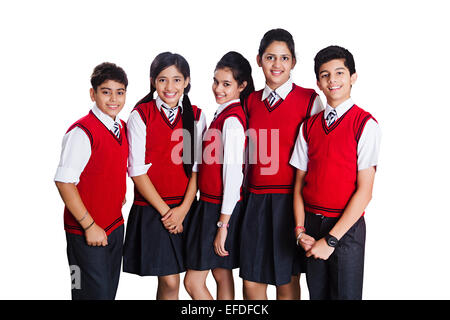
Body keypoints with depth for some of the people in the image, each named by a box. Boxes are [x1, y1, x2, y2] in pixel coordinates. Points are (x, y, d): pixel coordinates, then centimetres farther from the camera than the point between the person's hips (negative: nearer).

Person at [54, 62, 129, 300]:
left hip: (115, 226, 8)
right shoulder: (82, 132, -18)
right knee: (94, 293, 0)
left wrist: (119, 197, 8)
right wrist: (89, 226, -20)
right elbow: (64, 182, -22)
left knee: (110, 291, 17)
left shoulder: (122, 128, 6)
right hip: (86, 232, -8)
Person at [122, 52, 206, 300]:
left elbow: (197, 167, 3)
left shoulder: (196, 116, 5)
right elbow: (137, 170, -7)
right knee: (170, 281, -3)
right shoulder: (140, 116, -4)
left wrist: (183, 208, -9)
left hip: (185, 209, 3)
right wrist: (164, 210, -10)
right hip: (152, 211, -3)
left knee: (181, 281, 8)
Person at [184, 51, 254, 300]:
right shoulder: (223, 114, 11)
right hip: (211, 204, 9)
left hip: (220, 207, -9)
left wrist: (223, 223, -19)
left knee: (193, 281, -1)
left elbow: (234, 174, -21)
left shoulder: (232, 120, -18)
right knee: (222, 275, 16)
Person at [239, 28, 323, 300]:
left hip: (291, 199, -3)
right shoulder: (251, 101, 10)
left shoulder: (309, 99, -2)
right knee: (252, 281, 6)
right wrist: (247, 190, 13)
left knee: (288, 280, 7)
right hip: (256, 200, 4)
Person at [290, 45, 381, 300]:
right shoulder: (309, 126, 7)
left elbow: (365, 190, -12)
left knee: (345, 293, 1)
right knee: (317, 293, 12)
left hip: (346, 227, -4)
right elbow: (300, 183, 7)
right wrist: (300, 230, -5)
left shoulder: (365, 124, -8)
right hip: (312, 224, 4)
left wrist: (331, 239, -14)